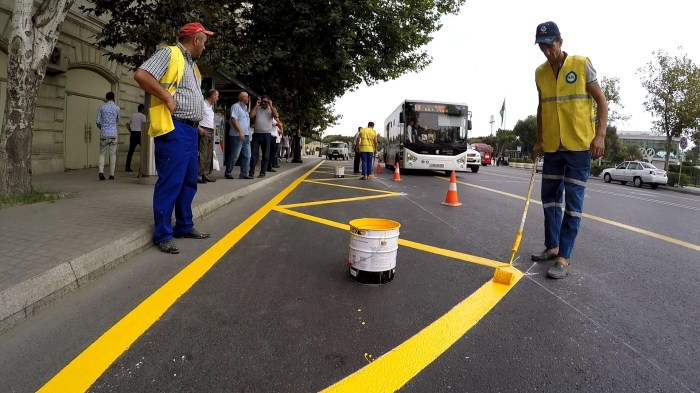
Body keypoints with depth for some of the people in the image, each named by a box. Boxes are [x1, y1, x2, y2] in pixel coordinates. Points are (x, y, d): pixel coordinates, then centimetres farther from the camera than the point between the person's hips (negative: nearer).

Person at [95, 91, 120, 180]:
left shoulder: (101, 107, 2)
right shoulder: (117, 108, 2)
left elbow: (97, 121, 2)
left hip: (103, 134, 1)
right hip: (113, 134, 0)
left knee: (102, 153, 9)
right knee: (113, 154, 5)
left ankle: (101, 171, -8)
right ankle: (112, 174, 4)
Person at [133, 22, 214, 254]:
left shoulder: (191, 65, 23)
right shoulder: (169, 54, -4)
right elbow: (141, 75, -17)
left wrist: (197, 123, 12)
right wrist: (167, 97, -15)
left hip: (190, 130, 9)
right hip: (173, 130, -9)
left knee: (189, 182, 13)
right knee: (170, 183, -7)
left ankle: (184, 227, 24)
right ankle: (162, 235, 2)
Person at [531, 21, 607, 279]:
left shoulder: (581, 65, -4)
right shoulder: (540, 73, 8)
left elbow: (601, 101, -3)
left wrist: (600, 135, -14)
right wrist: (539, 140, 12)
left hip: (579, 144, -5)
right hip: (552, 146, 5)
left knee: (573, 202, -4)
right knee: (549, 197, 10)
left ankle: (563, 258, -2)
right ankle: (552, 246, 24)